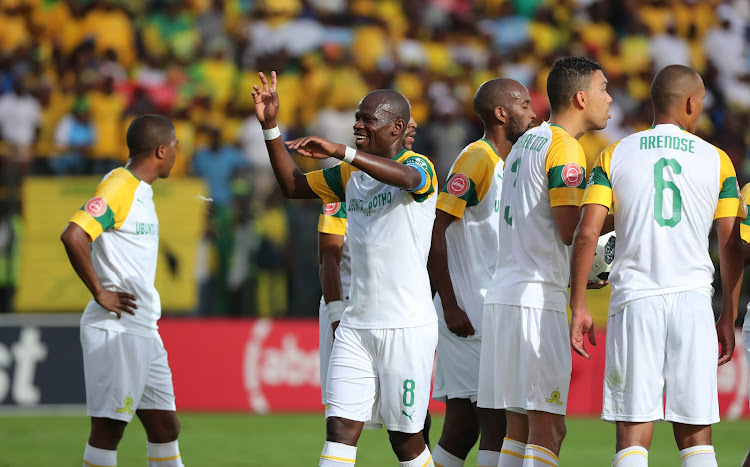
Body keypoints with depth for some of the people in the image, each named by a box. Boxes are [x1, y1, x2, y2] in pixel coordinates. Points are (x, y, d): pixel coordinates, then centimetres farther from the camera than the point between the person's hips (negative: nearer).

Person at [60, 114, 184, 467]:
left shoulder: (141, 191, 17)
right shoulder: (117, 187, -13)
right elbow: (73, 236, -26)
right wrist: (100, 294, -20)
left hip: (143, 332, 10)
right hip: (116, 331, -10)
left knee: (165, 427, 11)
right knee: (108, 429, -7)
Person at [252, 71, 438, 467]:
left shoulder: (418, 165, -8)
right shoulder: (350, 174, 15)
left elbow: (406, 177, -32)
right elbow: (293, 185, 20)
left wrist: (339, 151, -44)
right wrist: (270, 127, 8)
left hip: (407, 326, -6)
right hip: (356, 325, 6)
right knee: (340, 430, -6)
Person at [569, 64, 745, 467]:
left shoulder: (614, 156, 6)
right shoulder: (716, 161, 6)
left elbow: (586, 234, -2)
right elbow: (732, 248, 6)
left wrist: (578, 307, 3)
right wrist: (729, 318, 14)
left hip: (634, 300, 0)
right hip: (693, 300, 0)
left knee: (633, 434, -1)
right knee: (695, 435, 5)